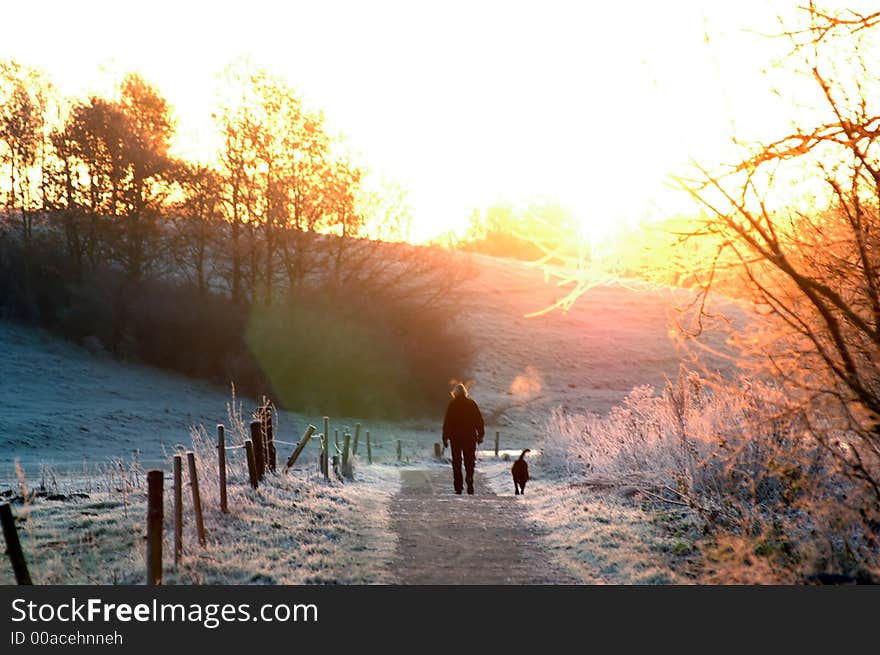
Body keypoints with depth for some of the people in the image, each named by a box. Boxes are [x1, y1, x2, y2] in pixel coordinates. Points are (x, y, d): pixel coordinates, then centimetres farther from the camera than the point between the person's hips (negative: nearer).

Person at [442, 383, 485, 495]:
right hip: (470, 436, 1)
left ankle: (458, 486, 2)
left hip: (455, 436, -1)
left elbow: (446, 422, -3)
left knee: (456, 462, 7)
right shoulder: (471, 403, 3)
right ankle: (469, 478, -19)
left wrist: (445, 438, 2)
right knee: (469, 460, 7)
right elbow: (479, 420, 4)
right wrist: (480, 435, 12)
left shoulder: (452, 404, -3)